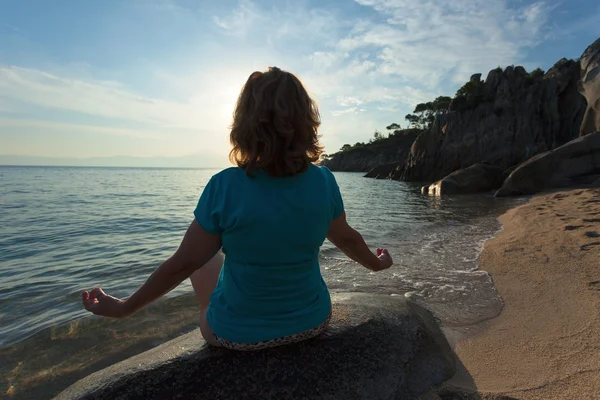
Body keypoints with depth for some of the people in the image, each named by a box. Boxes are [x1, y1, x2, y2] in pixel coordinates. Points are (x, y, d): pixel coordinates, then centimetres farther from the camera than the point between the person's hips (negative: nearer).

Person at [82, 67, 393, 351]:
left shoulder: (224, 187, -24)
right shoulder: (323, 181, -15)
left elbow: (184, 263, -16)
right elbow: (346, 238, 1)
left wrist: (123, 308, 1)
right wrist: (376, 263, 22)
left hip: (238, 335, -2)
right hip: (311, 323, 3)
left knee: (206, 262, 23)